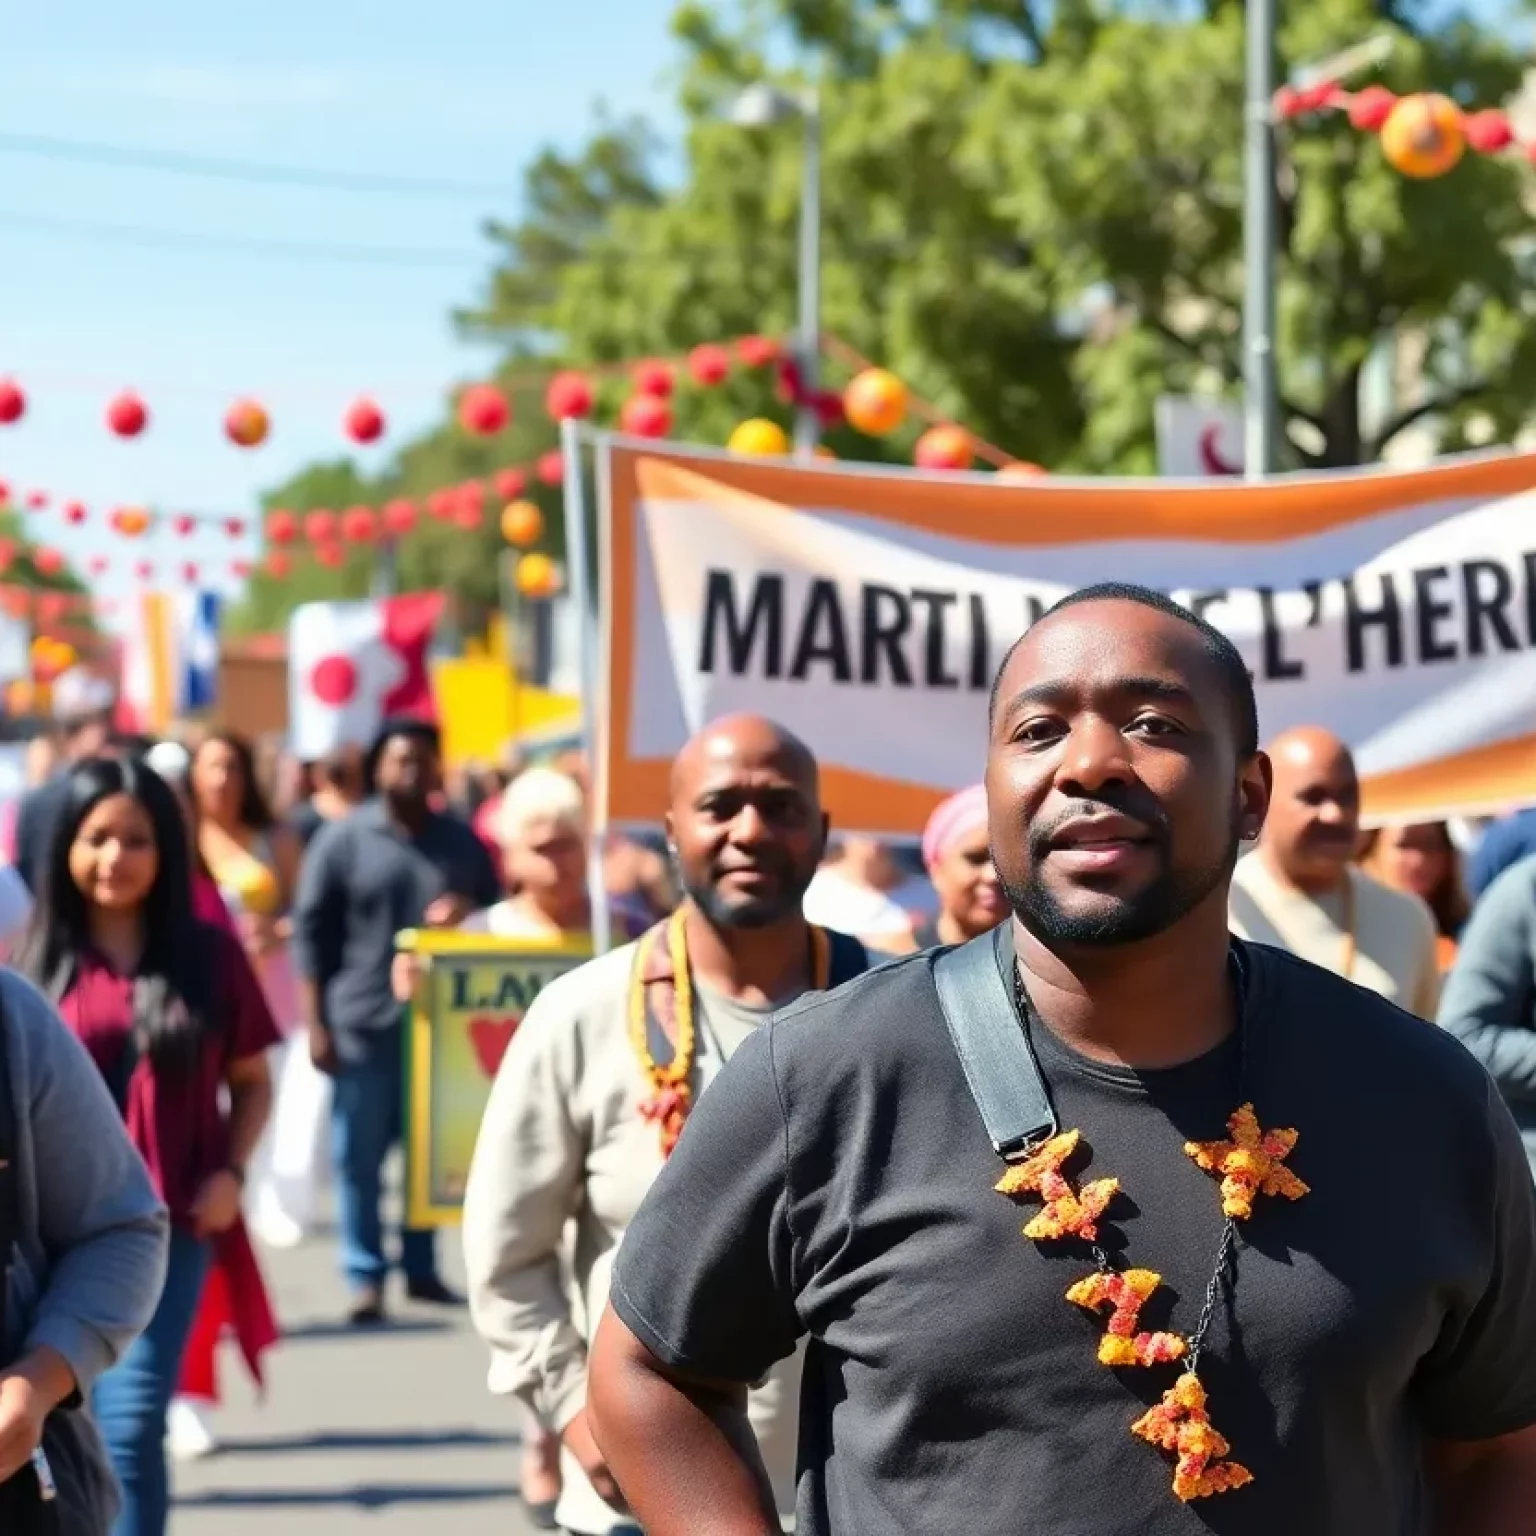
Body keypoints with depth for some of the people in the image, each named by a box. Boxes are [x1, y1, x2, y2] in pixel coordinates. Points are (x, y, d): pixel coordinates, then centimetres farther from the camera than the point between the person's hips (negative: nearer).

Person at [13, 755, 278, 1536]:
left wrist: (231, 1171, -4)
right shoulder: (33, 959, 1)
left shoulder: (209, 954, 2)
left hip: (165, 1228, -1)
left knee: (130, 1428, -8)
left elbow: (250, 1081, 11)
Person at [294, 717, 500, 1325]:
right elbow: (312, 932, -1)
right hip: (363, 1020, -3)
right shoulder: (343, 840, -1)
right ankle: (365, 1276, 6)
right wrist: (315, 1022, -6)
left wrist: (469, 914, -7)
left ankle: (422, 1268, 19)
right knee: (360, 1155, 0)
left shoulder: (462, 842, 9)